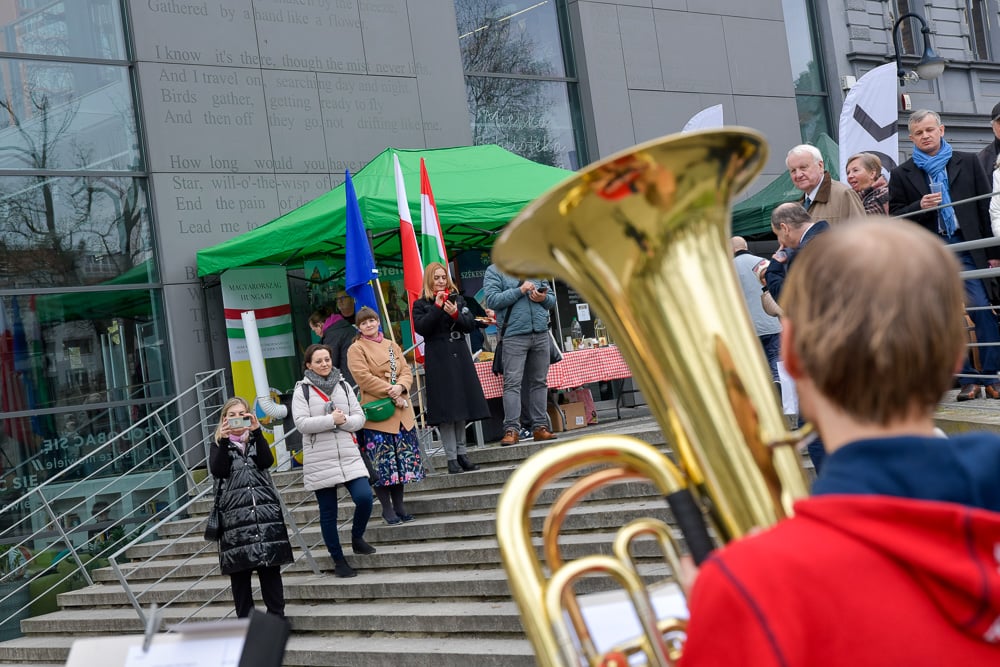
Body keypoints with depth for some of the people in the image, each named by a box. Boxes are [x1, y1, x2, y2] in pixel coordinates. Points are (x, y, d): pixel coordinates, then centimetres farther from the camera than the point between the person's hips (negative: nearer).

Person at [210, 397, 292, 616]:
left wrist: (256, 432, -13)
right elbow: (216, 470, -6)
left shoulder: (257, 441, 17)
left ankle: (277, 617, 4)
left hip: (265, 510, 1)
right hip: (235, 514, -1)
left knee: (270, 568, -1)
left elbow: (267, 461, -4)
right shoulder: (219, 445, 14)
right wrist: (224, 441, -14)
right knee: (239, 572, -1)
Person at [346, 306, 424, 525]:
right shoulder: (356, 349, -1)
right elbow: (363, 377, -12)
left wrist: (400, 387, -13)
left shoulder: (392, 346, 17)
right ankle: (387, 508, 5)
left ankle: (399, 505, 18)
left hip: (401, 411, 5)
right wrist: (390, 392, -17)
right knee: (382, 462, -4)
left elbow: (406, 371, 10)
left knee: (403, 458, 7)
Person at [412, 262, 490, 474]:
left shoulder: (458, 299, 14)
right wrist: (437, 307, -14)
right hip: (438, 359, -4)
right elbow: (421, 327, -11)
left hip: (460, 355, 4)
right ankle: (451, 458, -6)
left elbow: (471, 325, 5)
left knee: (462, 405, 5)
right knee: (445, 409, -7)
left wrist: (455, 313, -12)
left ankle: (461, 453, 12)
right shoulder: (421, 304, 5)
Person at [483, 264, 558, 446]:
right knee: (512, 382, -10)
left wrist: (543, 298, -2)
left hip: (541, 334, 5)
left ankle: (540, 426, 12)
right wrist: (520, 290, -13)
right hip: (514, 337, -5)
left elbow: (552, 300, 20)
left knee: (539, 381, 7)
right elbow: (492, 300, -11)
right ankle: (511, 430, -11)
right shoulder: (494, 271, 3)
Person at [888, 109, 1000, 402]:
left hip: (967, 249, -1)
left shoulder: (967, 162, 9)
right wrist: (920, 206, -12)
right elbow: (895, 216, 8)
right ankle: (967, 379, 8)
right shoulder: (902, 174, 9)